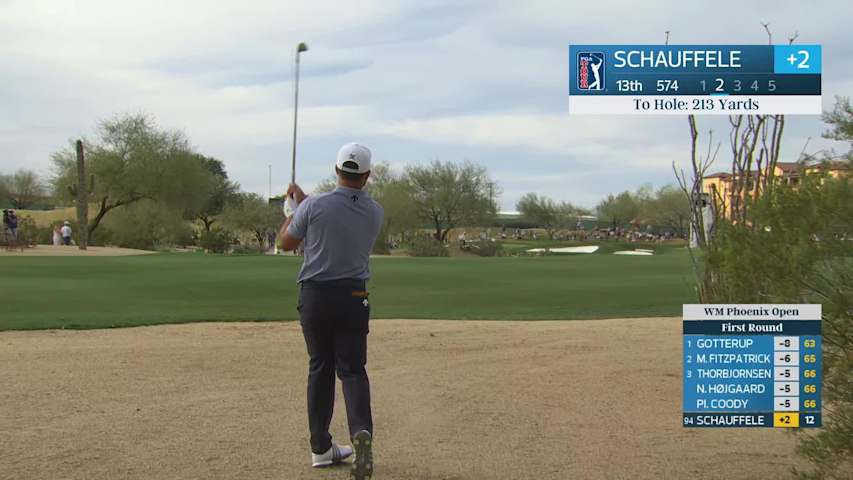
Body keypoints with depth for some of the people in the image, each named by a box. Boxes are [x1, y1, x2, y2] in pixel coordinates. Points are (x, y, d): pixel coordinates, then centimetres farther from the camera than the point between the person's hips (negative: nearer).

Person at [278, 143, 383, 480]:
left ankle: (321, 448, 15)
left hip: (314, 295, -1)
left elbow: (286, 242, 4)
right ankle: (361, 431, -23)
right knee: (352, 368, 4)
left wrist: (296, 207, 18)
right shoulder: (375, 213, 0)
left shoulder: (314, 206, -10)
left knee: (320, 368, 11)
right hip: (354, 297, 1)